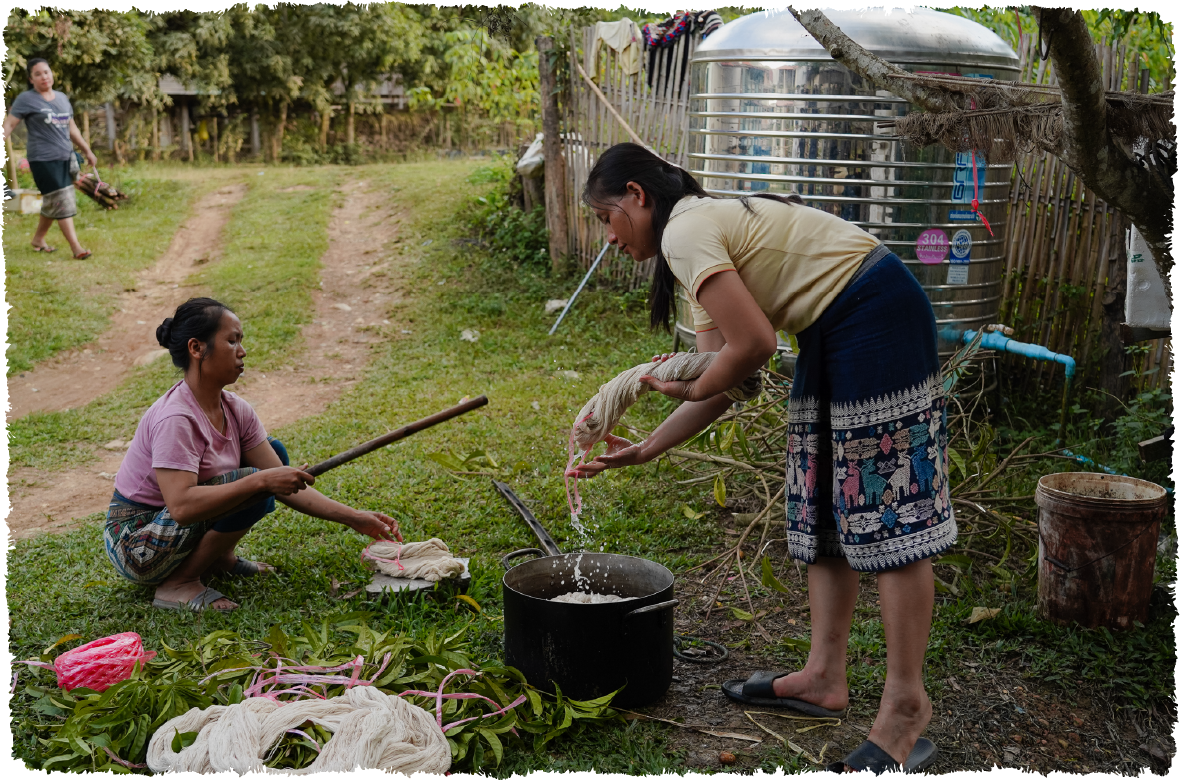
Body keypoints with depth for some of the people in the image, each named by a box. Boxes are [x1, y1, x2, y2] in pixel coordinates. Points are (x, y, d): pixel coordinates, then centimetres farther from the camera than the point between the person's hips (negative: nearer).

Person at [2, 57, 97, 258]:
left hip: (65, 158, 6)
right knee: (61, 203, -8)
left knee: (52, 204, 13)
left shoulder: (62, 98, 14)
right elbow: (9, 124, -7)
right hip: (43, 160, -6)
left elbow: (71, 128, 22)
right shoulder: (26, 99, -4)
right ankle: (75, 247, -8)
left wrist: (87, 151, 23)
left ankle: (38, 239, 29)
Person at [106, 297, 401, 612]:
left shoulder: (235, 410, -2)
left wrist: (353, 518, -12)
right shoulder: (175, 418, -27)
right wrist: (261, 481, -38)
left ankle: (219, 557, 6)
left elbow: (287, 484, -4)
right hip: (137, 545, -8)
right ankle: (178, 584, -12)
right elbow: (181, 506, -37)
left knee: (275, 452, 3)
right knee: (252, 481, -26)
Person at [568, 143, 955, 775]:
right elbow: (721, 387, 14)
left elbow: (754, 345, -21)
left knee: (887, 508, -8)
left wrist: (690, 389, -3)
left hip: (877, 316, -11)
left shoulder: (684, 230, -13)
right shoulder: (707, 231, 17)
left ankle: (905, 708, -1)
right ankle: (824, 676, 20)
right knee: (820, 506, 12)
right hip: (836, 335, 11)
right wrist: (643, 450, 14)